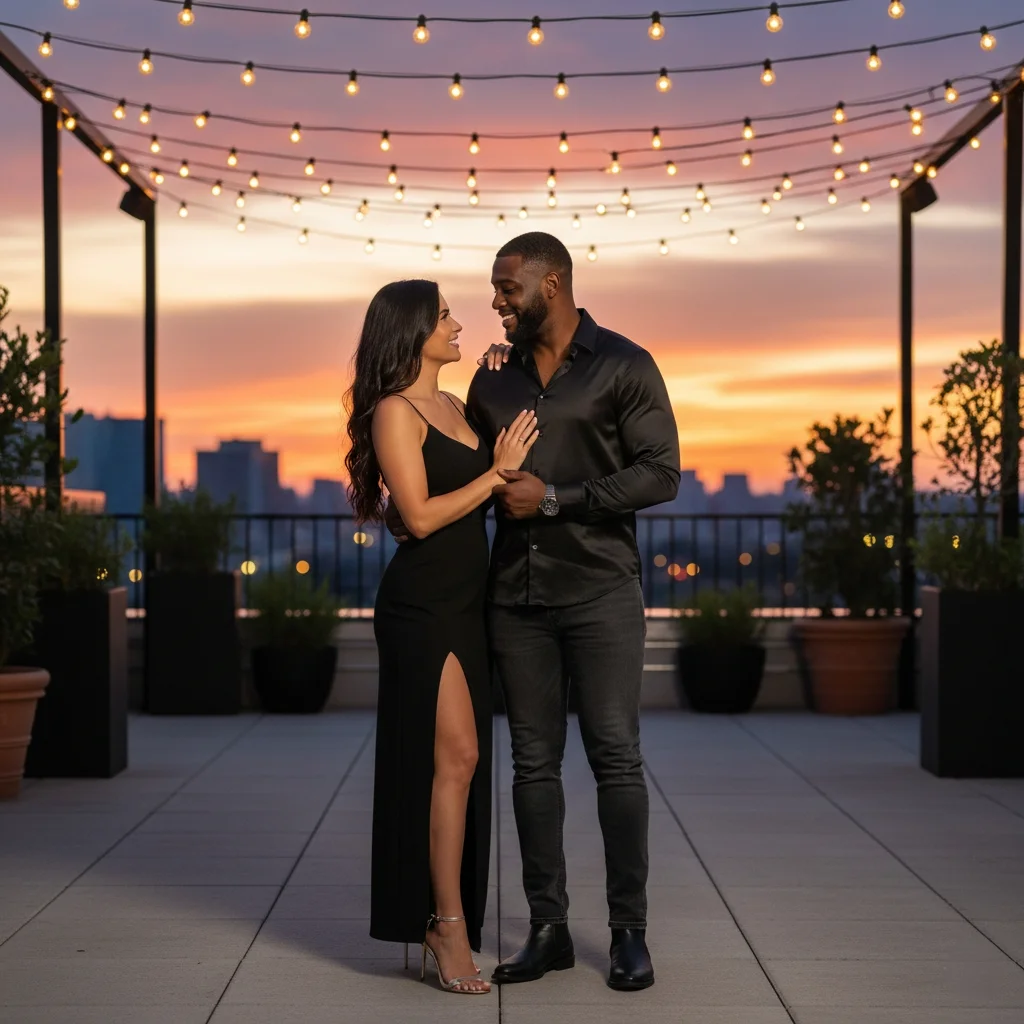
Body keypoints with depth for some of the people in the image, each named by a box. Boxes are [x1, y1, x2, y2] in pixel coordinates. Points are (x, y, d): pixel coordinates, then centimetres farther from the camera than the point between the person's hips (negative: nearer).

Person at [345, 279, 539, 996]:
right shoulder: (395, 411, -9)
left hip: (466, 603, 9)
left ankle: (439, 921, 16)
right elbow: (422, 515, -16)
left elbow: (483, 494, 14)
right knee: (455, 755, -13)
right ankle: (451, 929, -9)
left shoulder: (455, 407, 16)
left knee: (459, 762, 9)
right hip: (423, 605, -8)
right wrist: (497, 472, -13)